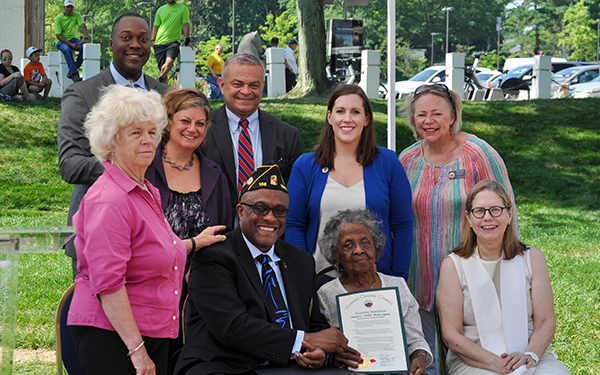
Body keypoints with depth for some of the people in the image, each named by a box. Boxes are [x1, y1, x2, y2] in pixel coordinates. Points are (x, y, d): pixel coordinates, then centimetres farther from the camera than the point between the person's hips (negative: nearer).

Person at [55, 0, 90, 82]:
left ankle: (71, 71, -22)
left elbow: (83, 26, -14)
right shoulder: (59, 19, -6)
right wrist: (70, 44, -28)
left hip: (74, 39, 3)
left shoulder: (77, 15, 2)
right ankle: (74, 74, -36)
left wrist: (86, 38, -35)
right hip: (61, 41, -3)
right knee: (67, 49, -38)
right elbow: (58, 35, -14)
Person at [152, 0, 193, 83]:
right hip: (159, 42, 3)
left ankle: (160, 78, -5)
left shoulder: (183, 8, 5)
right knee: (162, 67, 0)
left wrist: (187, 40, -4)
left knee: (169, 62, -27)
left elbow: (185, 24, 3)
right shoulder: (160, 10, 13)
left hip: (173, 42, -3)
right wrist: (153, 40, 7)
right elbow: (155, 26, 16)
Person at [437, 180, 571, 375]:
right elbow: (452, 335, -3)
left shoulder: (533, 258, 8)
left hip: (532, 354, 3)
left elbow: (546, 322, 4)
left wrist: (530, 355, -17)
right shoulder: (453, 265, 2)